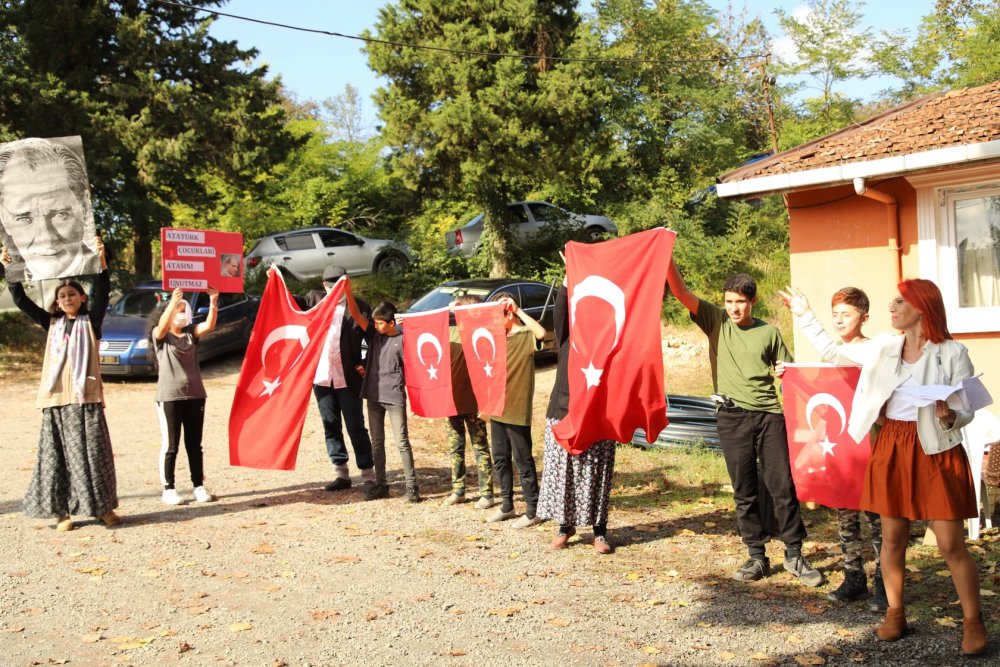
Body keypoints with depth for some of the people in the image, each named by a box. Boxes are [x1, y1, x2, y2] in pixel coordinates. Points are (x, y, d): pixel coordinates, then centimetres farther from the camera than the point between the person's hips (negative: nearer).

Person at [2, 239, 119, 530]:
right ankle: (61, 511, 9)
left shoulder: (91, 321, 6)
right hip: (55, 398, 3)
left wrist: (102, 262, -21)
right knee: (57, 454, 3)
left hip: (86, 396, -3)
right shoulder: (52, 324, 13)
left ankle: (104, 507, 6)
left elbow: (103, 294, -8)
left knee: (92, 452, -2)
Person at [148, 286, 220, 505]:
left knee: (194, 445, 9)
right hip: (169, 397, -4)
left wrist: (213, 303, -25)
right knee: (170, 446, 1)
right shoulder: (160, 336, -3)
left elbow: (209, 325, -10)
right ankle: (168, 489, 9)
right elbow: (162, 326, -26)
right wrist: (173, 301, -40)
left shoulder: (191, 333, 8)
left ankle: (199, 487, 15)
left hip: (195, 395, 4)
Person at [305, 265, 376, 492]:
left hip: (348, 378, -4)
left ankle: (368, 474, 9)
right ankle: (341, 473, 20)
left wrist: (367, 365, -10)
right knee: (331, 426, 10)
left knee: (356, 427, 1)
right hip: (321, 376, 4)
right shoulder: (315, 299, 7)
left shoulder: (359, 307, -2)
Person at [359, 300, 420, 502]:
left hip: (395, 397, -5)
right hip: (373, 395, 5)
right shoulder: (374, 334, 7)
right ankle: (380, 484, 19)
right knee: (377, 442, 11)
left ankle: (411, 486, 0)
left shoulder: (402, 339, -5)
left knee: (402, 442, -3)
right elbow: (355, 313, -1)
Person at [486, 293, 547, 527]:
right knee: (500, 460, 15)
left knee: (523, 461, 0)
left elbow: (541, 333, -33)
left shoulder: (525, 336, -11)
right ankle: (506, 506, 27)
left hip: (517, 411, -7)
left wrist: (518, 310, -26)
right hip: (497, 408, 8)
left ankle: (533, 511, 8)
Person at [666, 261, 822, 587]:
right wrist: (667, 257, -19)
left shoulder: (769, 332, 6)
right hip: (732, 417, 0)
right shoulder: (716, 321, 5)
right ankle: (757, 557, 16)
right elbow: (681, 292, -6)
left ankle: (794, 554, 14)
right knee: (744, 490, 6)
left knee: (783, 485, 1)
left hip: (769, 414, 0)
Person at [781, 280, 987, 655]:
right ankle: (895, 613, 25)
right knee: (892, 537, 11)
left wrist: (950, 417, -27)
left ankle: (973, 623, 14)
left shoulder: (952, 353, -7)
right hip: (890, 449, 4)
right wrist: (805, 317, 17)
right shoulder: (882, 347, 5)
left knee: (951, 544, -1)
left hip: (935, 452, -4)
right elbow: (833, 353, 16)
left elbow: (967, 411, -5)